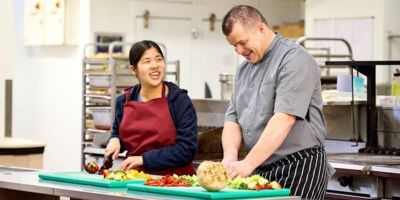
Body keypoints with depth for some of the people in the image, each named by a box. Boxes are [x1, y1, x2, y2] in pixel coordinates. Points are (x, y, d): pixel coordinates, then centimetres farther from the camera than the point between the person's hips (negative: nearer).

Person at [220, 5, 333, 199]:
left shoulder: (294, 59, -11)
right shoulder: (244, 70, 15)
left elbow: (284, 119, -21)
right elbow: (233, 118, 11)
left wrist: (248, 163, -25)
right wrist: (230, 156, -9)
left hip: (298, 169, -7)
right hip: (262, 169, 7)